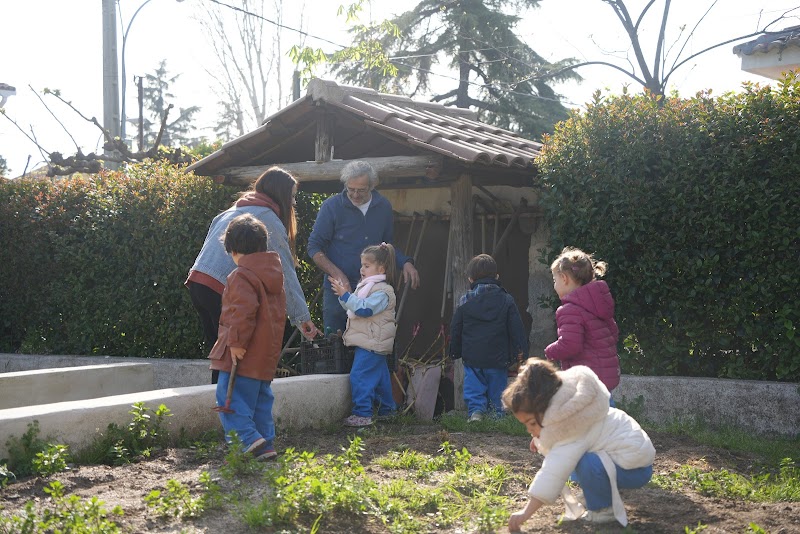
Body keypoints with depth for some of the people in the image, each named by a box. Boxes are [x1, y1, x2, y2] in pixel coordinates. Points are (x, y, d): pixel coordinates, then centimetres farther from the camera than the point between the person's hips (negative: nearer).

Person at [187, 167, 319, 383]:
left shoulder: (234, 210, 24)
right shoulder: (268, 218, -1)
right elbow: (285, 271, -4)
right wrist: (302, 317, -3)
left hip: (197, 281, 8)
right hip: (223, 290, -8)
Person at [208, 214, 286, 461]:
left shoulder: (241, 275, -14)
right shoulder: (274, 272, 15)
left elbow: (244, 311, -26)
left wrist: (236, 341, -21)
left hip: (243, 354, -9)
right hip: (267, 352, 9)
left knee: (230, 397, -6)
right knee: (260, 397, 15)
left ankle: (248, 438, -16)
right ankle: (266, 443, 16)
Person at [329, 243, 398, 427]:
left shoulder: (382, 291, -15)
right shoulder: (365, 287, 17)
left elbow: (364, 309, -27)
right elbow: (353, 309, 25)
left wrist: (346, 295, -24)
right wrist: (343, 296, 8)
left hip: (371, 344, -10)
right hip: (371, 342, 10)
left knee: (359, 376, -14)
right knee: (379, 376, 17)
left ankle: (363, 414, -13)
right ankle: (387, 409, 28)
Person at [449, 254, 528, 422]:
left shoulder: (465, 301, 0)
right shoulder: (506, 300, -2)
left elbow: (455, 329, 6)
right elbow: (517, 328, -3)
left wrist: (455, 352, 18)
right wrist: (521, 351, 3)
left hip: (472, 357, 0)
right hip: (498, 358, 0)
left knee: (474, 389, 8)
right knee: (497, 389, 11)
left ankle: (475, 410, -12)